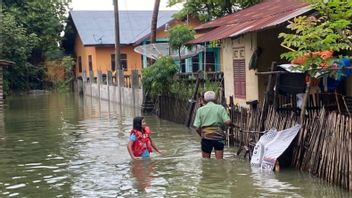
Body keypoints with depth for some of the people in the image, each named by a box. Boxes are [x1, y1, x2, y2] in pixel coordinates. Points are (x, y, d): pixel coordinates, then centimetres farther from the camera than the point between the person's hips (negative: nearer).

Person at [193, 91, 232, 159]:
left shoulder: (200, 110, 2)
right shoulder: (220, 108, 0)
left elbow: (197, 128, -2)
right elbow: (227, 122, -10)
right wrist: (231, 123, 12)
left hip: (206, 137, 1)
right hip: (218, 135, -1)